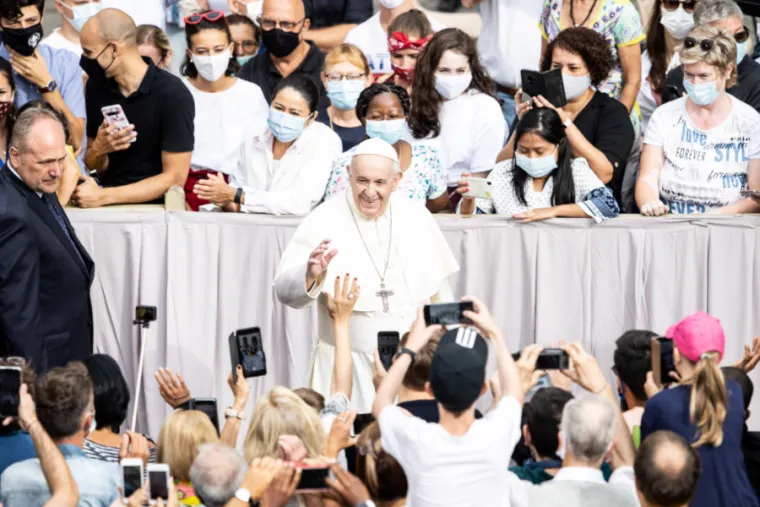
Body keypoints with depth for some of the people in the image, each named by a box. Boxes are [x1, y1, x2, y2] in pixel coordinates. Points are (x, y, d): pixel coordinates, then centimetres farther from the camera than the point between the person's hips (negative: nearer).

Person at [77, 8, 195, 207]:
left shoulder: (173, 94, -12)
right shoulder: (97, 86, 3)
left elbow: (174, 178, -13)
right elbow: (95, 167, 10)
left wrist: (103, 196, -17)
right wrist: (98, 151, -12)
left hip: (156, 207, -4)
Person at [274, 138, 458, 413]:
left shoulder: (418, 217, 6)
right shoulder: (323, 221, -6)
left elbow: (438, 291, 16)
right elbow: (285, 291, -11)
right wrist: (311, 275, -30)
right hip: (349, 367, -3)